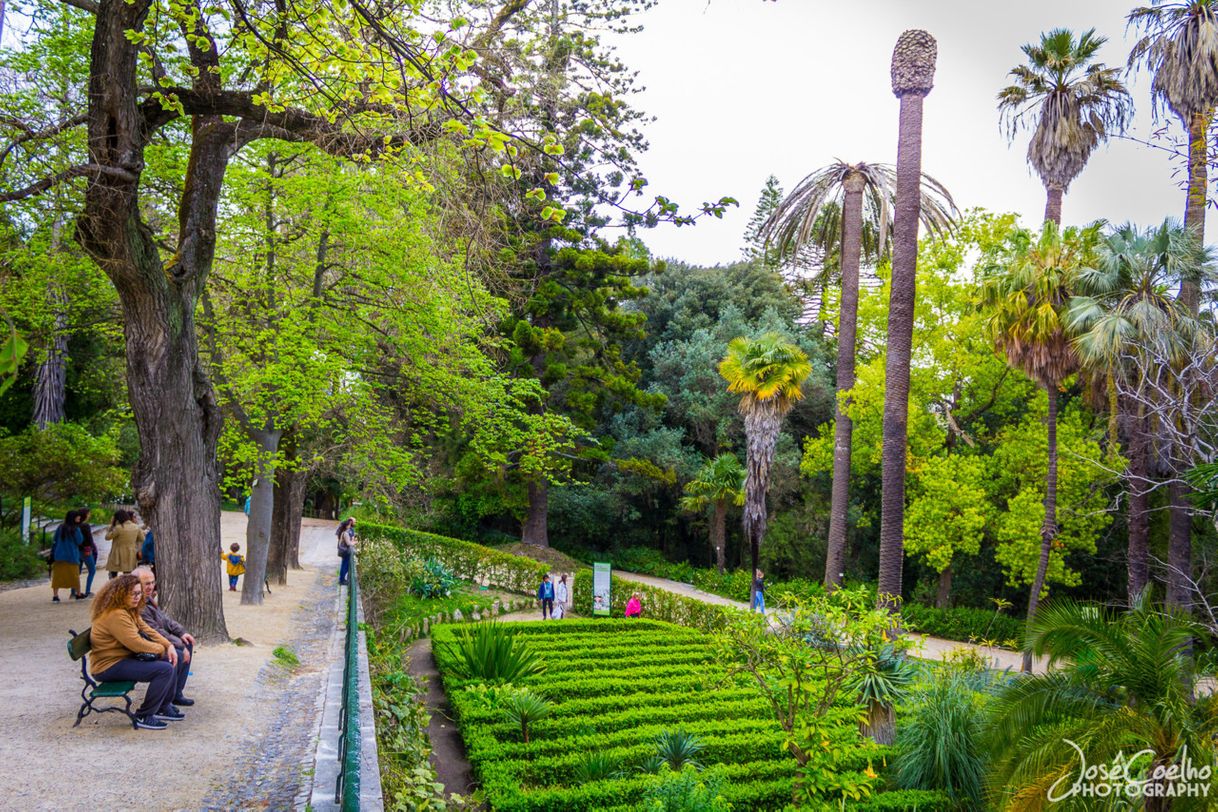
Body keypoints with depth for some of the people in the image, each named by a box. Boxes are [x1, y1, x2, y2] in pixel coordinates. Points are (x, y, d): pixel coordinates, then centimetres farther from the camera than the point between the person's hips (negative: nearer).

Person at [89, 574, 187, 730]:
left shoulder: (130, 610, 10)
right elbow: (136, 643, -26)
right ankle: (144, 716, -11)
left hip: (125, 657, 11)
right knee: (165, 669, -24)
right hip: (109, 666, -11)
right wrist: (161, 649, -10)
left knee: (172, 660, 9)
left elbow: (146, 630, 12)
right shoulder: (115, 615, -24)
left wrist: (168, 645, -3)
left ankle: (164, 707, 17)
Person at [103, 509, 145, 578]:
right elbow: (142, 539, 12)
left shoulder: (118, 528, -17)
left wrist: (111, 525, 1)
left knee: (113, 576, 8)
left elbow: (107, 536, -4)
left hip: (118, 558, -4)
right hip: (130, 558, 4)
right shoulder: (136, 527, -1)